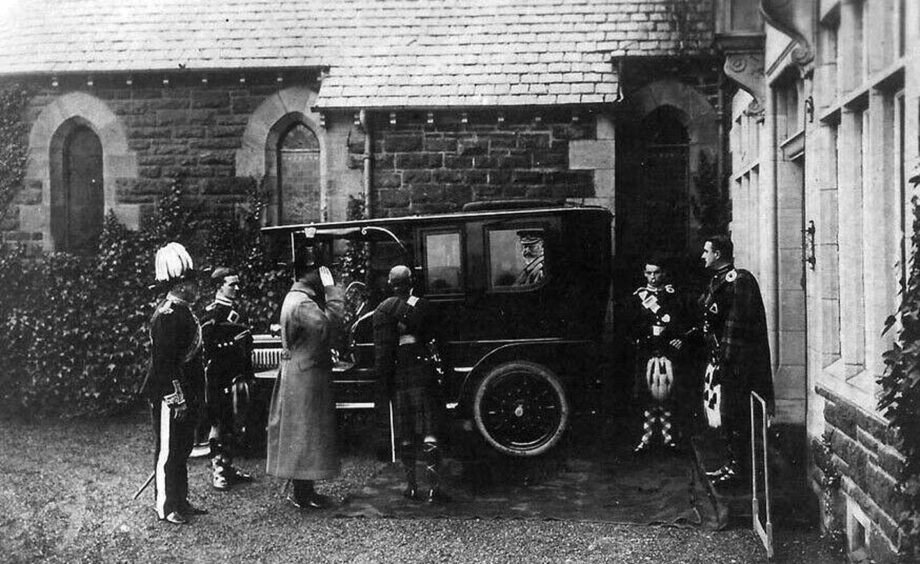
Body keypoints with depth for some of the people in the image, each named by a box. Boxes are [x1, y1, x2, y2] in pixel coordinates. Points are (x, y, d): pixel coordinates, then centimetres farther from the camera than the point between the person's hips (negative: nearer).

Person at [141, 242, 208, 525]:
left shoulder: (183, 310, 12)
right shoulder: (167, 314, -19)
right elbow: (165, 362, -22)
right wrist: (176, 398, -21)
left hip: (186, 395, 10)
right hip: (170, 397, -10)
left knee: (182, 449, 17)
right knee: (168, 450, 1)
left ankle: (180, 501, 28)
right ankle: (165, 507, 11)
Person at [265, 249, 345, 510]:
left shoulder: (296, 298, 14)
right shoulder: (303, 303, -19)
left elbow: (324, 331, 16)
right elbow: (330, 326, -30)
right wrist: (332, 291, -22)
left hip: (299, 373, 10)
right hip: (306, 377, -10)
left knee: (300, 434, 13)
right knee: (305, 432, -3)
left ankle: (302, 489, 21)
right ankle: (303, 493, 4)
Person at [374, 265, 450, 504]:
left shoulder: (382, 310, 1)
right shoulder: (424, 306, 1)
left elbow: (380, 350, -1)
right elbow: (437, 339, 3)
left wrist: (384, 380, 3)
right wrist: (444, 373, 12)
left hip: (397, 377, 1)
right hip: (423, 373, -1)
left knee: (405, 436, 10)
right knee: (429, 429, 0)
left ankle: (411, 486, 15)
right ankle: (434, 487, -6)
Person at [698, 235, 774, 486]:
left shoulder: (739, 280, -14)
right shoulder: (717, 281, 15)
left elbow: (736, 324, -19)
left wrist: (727, 358, -21)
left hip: (735, 359, -9)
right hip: (720, 357, 9)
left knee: (733, 413, -3)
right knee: (724, 413, 13)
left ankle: (737, 467, 5)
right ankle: (731, 464, 21)